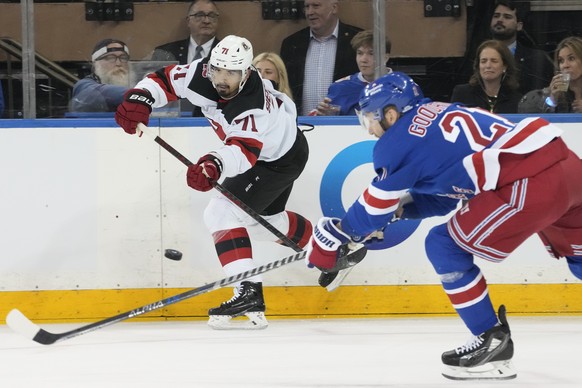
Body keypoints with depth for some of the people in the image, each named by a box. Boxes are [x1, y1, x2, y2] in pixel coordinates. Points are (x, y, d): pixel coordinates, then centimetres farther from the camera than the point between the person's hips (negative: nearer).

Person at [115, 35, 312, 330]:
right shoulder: (202, 73, -21)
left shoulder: (253, 108, -41)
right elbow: (166, 80, -11)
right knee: (264, 220, 25)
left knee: (223, 213, -20)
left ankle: (249, 294, -25)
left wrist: (215, 165, -74)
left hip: (281, 159, -9)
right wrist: (140, 99, -31)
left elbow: (244, 150, -54)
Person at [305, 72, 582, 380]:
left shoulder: (400, 138, 2)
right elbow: (444, 197, 32)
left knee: (444, 246, 5)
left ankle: (491, 341, 9)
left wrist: (335, 233, 21)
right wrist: (400, 208, 22)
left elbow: (376, 207, 8)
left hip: (529, 181, -9)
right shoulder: (439, 116, 27)